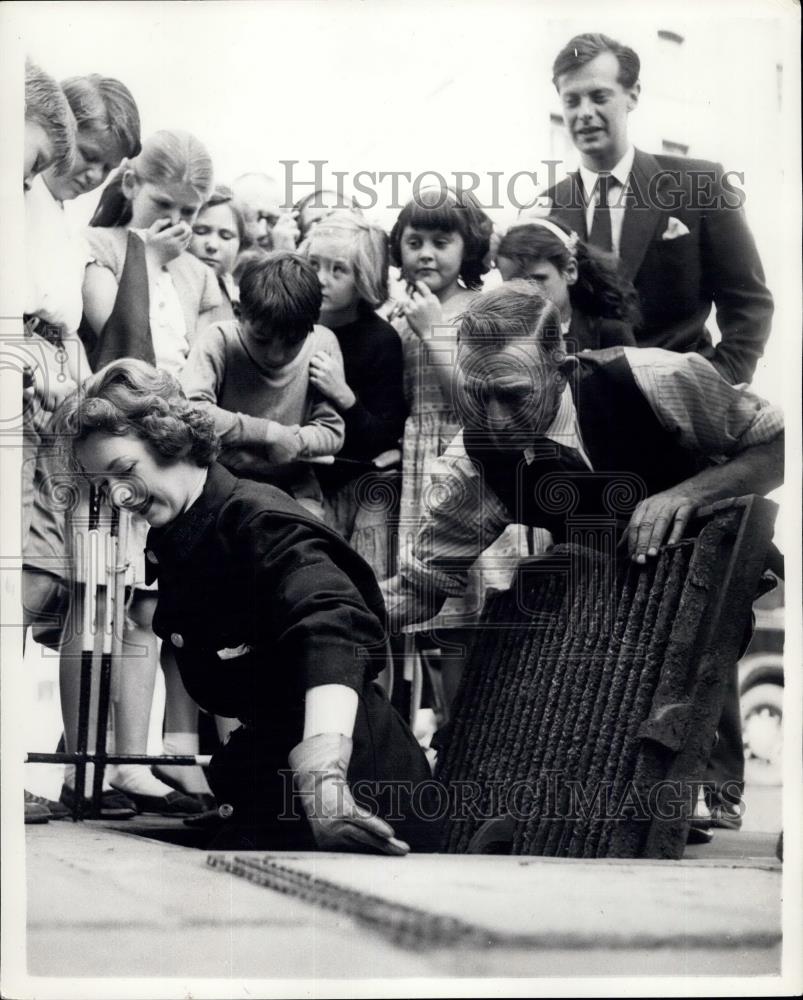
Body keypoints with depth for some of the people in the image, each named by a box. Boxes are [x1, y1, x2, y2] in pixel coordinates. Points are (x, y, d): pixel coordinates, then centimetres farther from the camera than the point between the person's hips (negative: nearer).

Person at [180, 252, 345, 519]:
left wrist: (292, 442, -21)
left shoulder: (322, 345, -5)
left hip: (293, 490, 2)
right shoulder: (219, 340, -12)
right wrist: (270, 433, -25)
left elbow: (332, 432, -2)